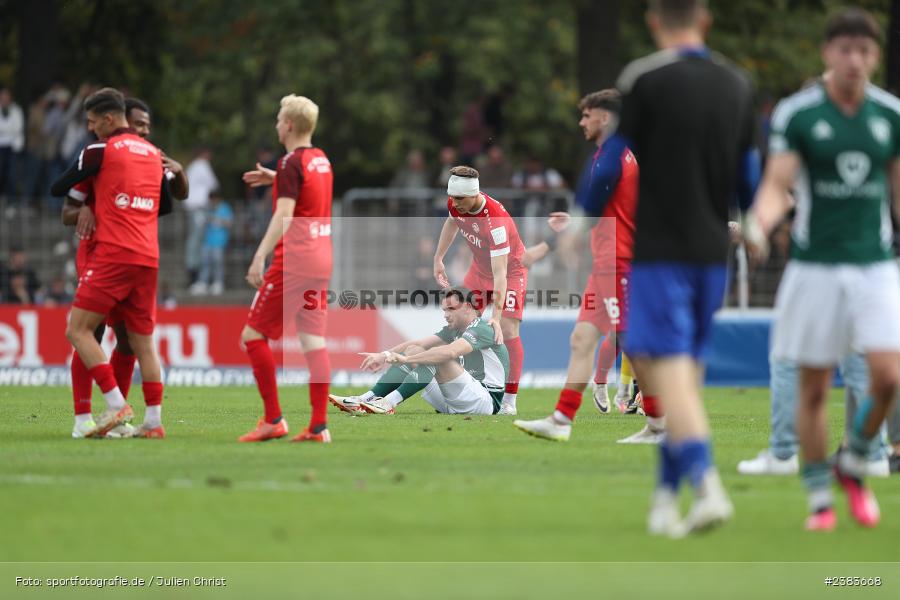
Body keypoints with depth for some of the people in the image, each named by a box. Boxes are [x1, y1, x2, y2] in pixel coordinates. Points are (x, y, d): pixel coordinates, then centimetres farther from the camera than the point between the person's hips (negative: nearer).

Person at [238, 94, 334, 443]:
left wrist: (259, 258, -28)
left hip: (293, 262, -8)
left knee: (254, 336, -2)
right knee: (313, 341, 6)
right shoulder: (322, 160, 12)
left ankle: (273, 420, -5)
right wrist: (274, 179, 28)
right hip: (321, 260, 8)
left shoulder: (291, 164, -12)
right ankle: (319, 425, 1)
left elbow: (284, 217, -23)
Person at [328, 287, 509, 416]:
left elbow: (450, 352, -31)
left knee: (438, 358, -27)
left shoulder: (483, 330, -14)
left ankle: (388, 404, -34)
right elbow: (418, 344, 4)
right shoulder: (453, 330, 14)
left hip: (486, 401, -9)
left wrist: (406, 359, -34)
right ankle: (365, 399, -14)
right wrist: (386, 355, -11)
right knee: (414, 351, -1)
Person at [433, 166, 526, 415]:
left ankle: (509, 401, -8)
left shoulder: (496, 221, -39)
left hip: (511, 270, -7)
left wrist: (496, 315, -48)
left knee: (507, 332, -17)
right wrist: (438, 258, 11)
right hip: (480, 268, 7)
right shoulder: (456, 204, -18)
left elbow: (500, 273, -43)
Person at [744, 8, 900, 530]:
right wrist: (759, 224, -29)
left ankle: (854, 463, 14)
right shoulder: (796, 114, -4)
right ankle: (820, 500, 16)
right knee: (814, 390, 2)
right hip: (815, 267, -2)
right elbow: (777, 187, -8)